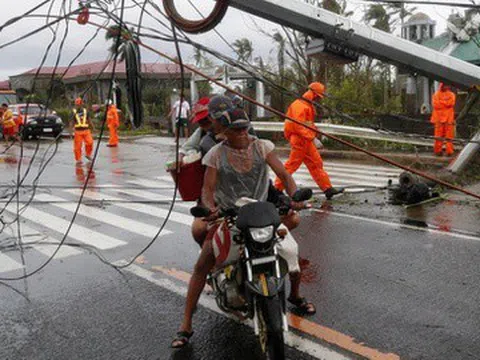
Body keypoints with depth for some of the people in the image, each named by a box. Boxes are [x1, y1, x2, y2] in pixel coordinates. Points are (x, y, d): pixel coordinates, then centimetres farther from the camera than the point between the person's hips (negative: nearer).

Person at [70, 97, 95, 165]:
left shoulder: (85, 111, 9)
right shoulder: (74, 112, 3)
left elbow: (89, 120, 14)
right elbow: (72, 122, 4)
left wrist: (93, 128, 10)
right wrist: (71, 130, -4)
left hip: (86, 130, 1)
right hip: (78, 131, -1)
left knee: (90, 142, -13)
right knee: (78, 146, -1)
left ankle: (88, 154, 13)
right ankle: (78, 160, 10)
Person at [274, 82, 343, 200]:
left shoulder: (308, 105, 19)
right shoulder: (300, 105, -15)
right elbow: (298, 126, -24)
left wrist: (313, 135, 13)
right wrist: (311, 137, -27)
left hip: (307, 141, 10)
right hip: (300, 140, -10)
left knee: (316, 164, 9)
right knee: (292, 164, -6)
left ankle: (328, 189, 12)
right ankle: (277, 188, 3)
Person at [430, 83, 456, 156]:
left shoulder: (451, 95, 11)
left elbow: (450, 103, -4)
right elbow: (435, 105, -5)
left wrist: (440, 101, 1)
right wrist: (445, 103, -2)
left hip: (449, 118, 0)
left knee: (449, 136, -1)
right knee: (438, 136, -2)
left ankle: (449, 151, 0)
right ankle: (438, 151, -1)